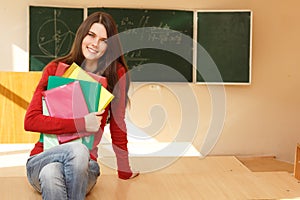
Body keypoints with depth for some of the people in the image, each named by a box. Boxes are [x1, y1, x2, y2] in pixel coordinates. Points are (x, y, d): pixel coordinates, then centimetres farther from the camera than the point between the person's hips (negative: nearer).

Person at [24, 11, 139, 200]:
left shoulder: (116, 74, 0)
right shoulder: (56, 69, 0)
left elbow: (118, 125, 9)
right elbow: (30, 120, -9)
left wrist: (125, 171, 16)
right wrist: (81, 124, -16)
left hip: (84, 163, 1)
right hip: (43, 158, 0)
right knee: (77, 149, -36)